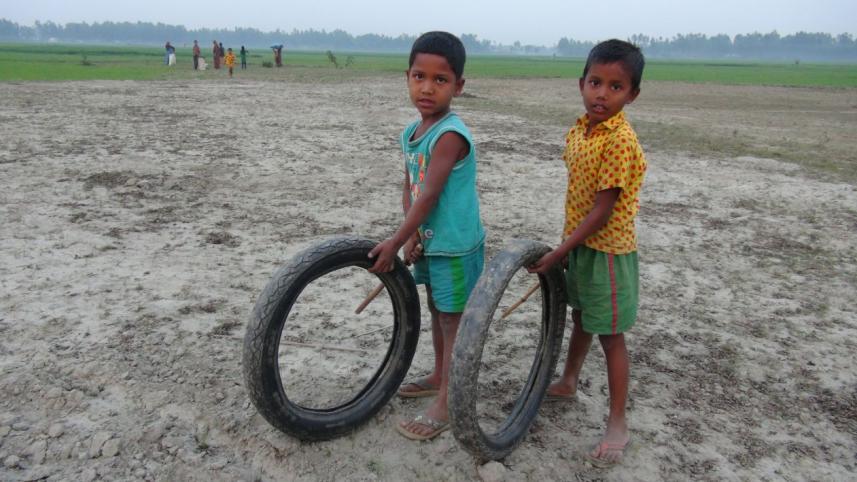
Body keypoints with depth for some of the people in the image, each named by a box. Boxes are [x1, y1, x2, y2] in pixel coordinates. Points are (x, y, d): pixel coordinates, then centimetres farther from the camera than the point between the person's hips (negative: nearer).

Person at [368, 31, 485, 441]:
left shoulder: (450, 135, -24)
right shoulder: (411, 132, 3)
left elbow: (429, 196, -26)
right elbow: (409, 188, 4)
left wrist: (394, 243, -22)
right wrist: (411, 236, -9)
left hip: (456, 246, -8)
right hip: (430, 241, 8)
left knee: (455, 321, 3)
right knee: (437, 311, 22)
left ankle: (445, 404, 14)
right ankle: (439, 376, 42)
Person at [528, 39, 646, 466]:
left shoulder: (620, 140, -23)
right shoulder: (578, 130, 2)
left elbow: (603, 210, -23)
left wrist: (559, 252, -20)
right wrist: (566, 245, 12)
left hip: (607, 250, -8)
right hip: (580, 245, 8)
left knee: (610, 335, 3)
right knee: (580, 317, 25)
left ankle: (617, 425, 17)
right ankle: (568, 383, 46)